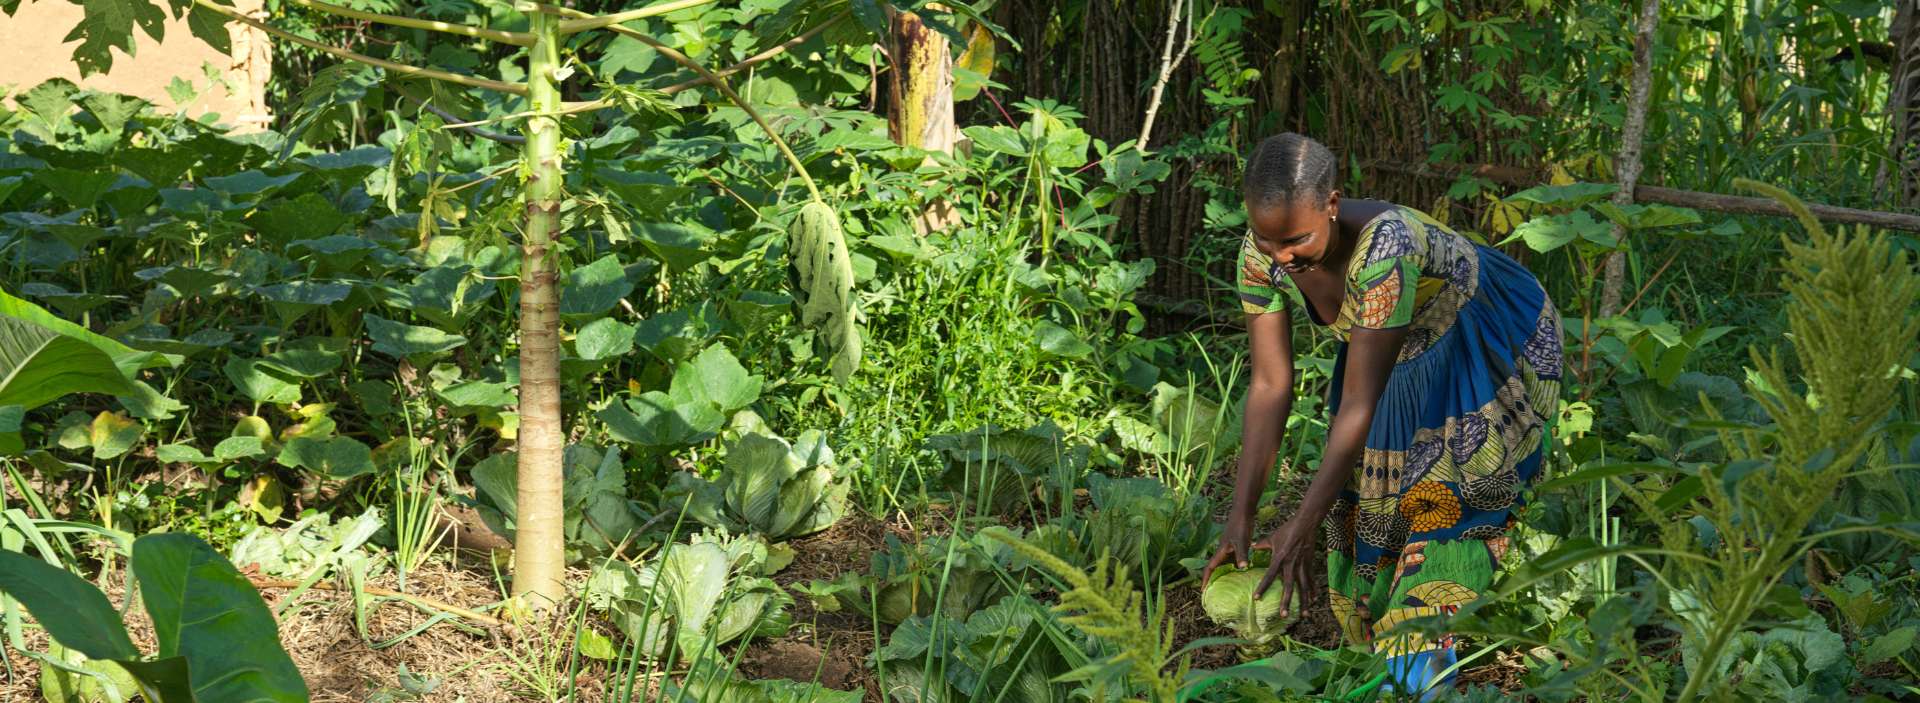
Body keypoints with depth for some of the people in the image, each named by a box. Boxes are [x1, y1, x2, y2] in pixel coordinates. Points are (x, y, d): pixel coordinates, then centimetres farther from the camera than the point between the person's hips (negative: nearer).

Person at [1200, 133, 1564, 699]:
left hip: (1484, 350, -6)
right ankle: (1379, 654, 22)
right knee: (1365, 509, 7)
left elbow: (1359, 403, -38)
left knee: (1447, 505, -15)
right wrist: (1240, 519, -23)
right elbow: (1270, 386, -18)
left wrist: (1301, 529, -36)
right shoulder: (1261, 252, -23)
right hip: (1397, 351, 7)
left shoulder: (1383, 247, -42)